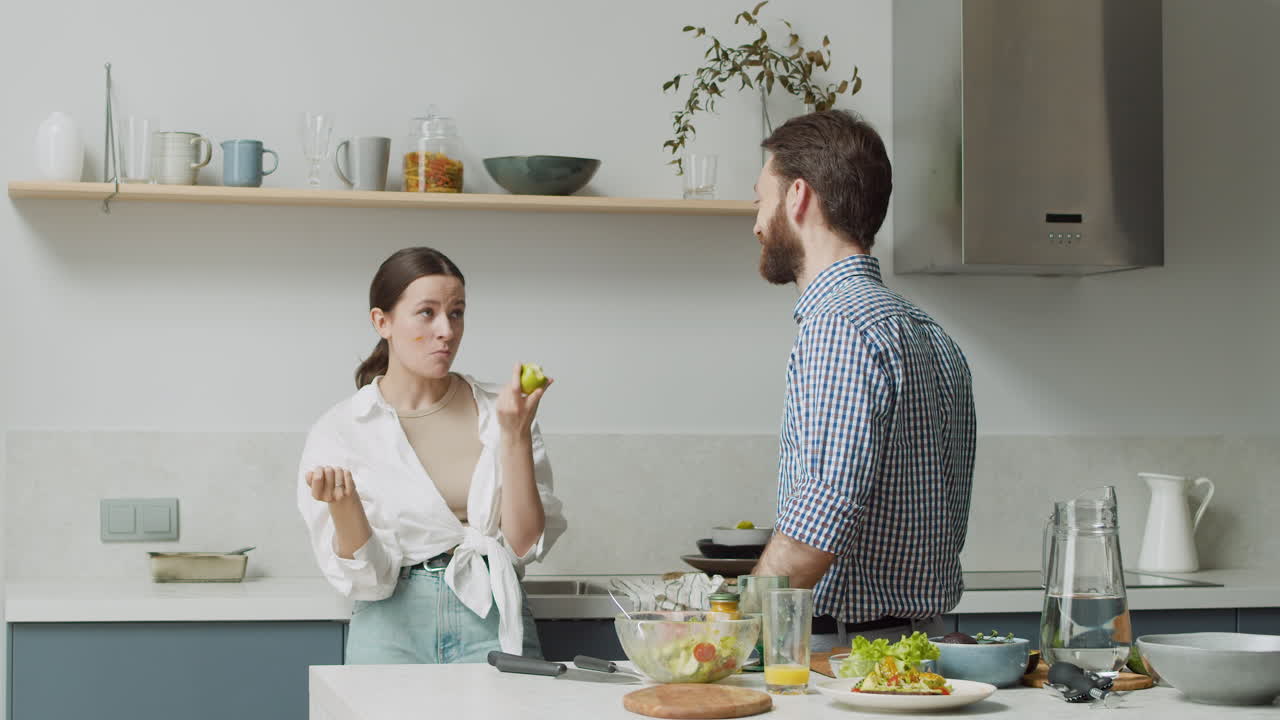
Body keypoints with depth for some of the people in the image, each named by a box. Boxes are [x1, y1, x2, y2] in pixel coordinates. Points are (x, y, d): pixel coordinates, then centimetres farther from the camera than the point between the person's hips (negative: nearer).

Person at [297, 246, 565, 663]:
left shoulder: (496, 413, 6)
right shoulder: (340, 431, 0)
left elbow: (526, 545, -1)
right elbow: (363, 578, -3)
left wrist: (515, 434, -8)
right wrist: (342, 504, -21)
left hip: (492, 625, 1)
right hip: (393, 630, -1)